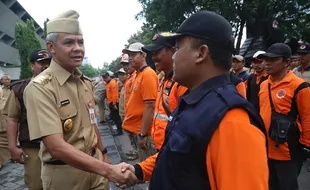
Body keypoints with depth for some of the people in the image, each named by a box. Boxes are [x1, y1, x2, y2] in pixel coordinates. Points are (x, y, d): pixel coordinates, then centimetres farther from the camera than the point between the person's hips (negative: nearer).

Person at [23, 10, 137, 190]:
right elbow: (56, 147, -27)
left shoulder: (86, 82, 3)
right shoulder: (40, 88, -20)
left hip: (95, 164, 6)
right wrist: (108, 170, -32)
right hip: (64, 172, -6)